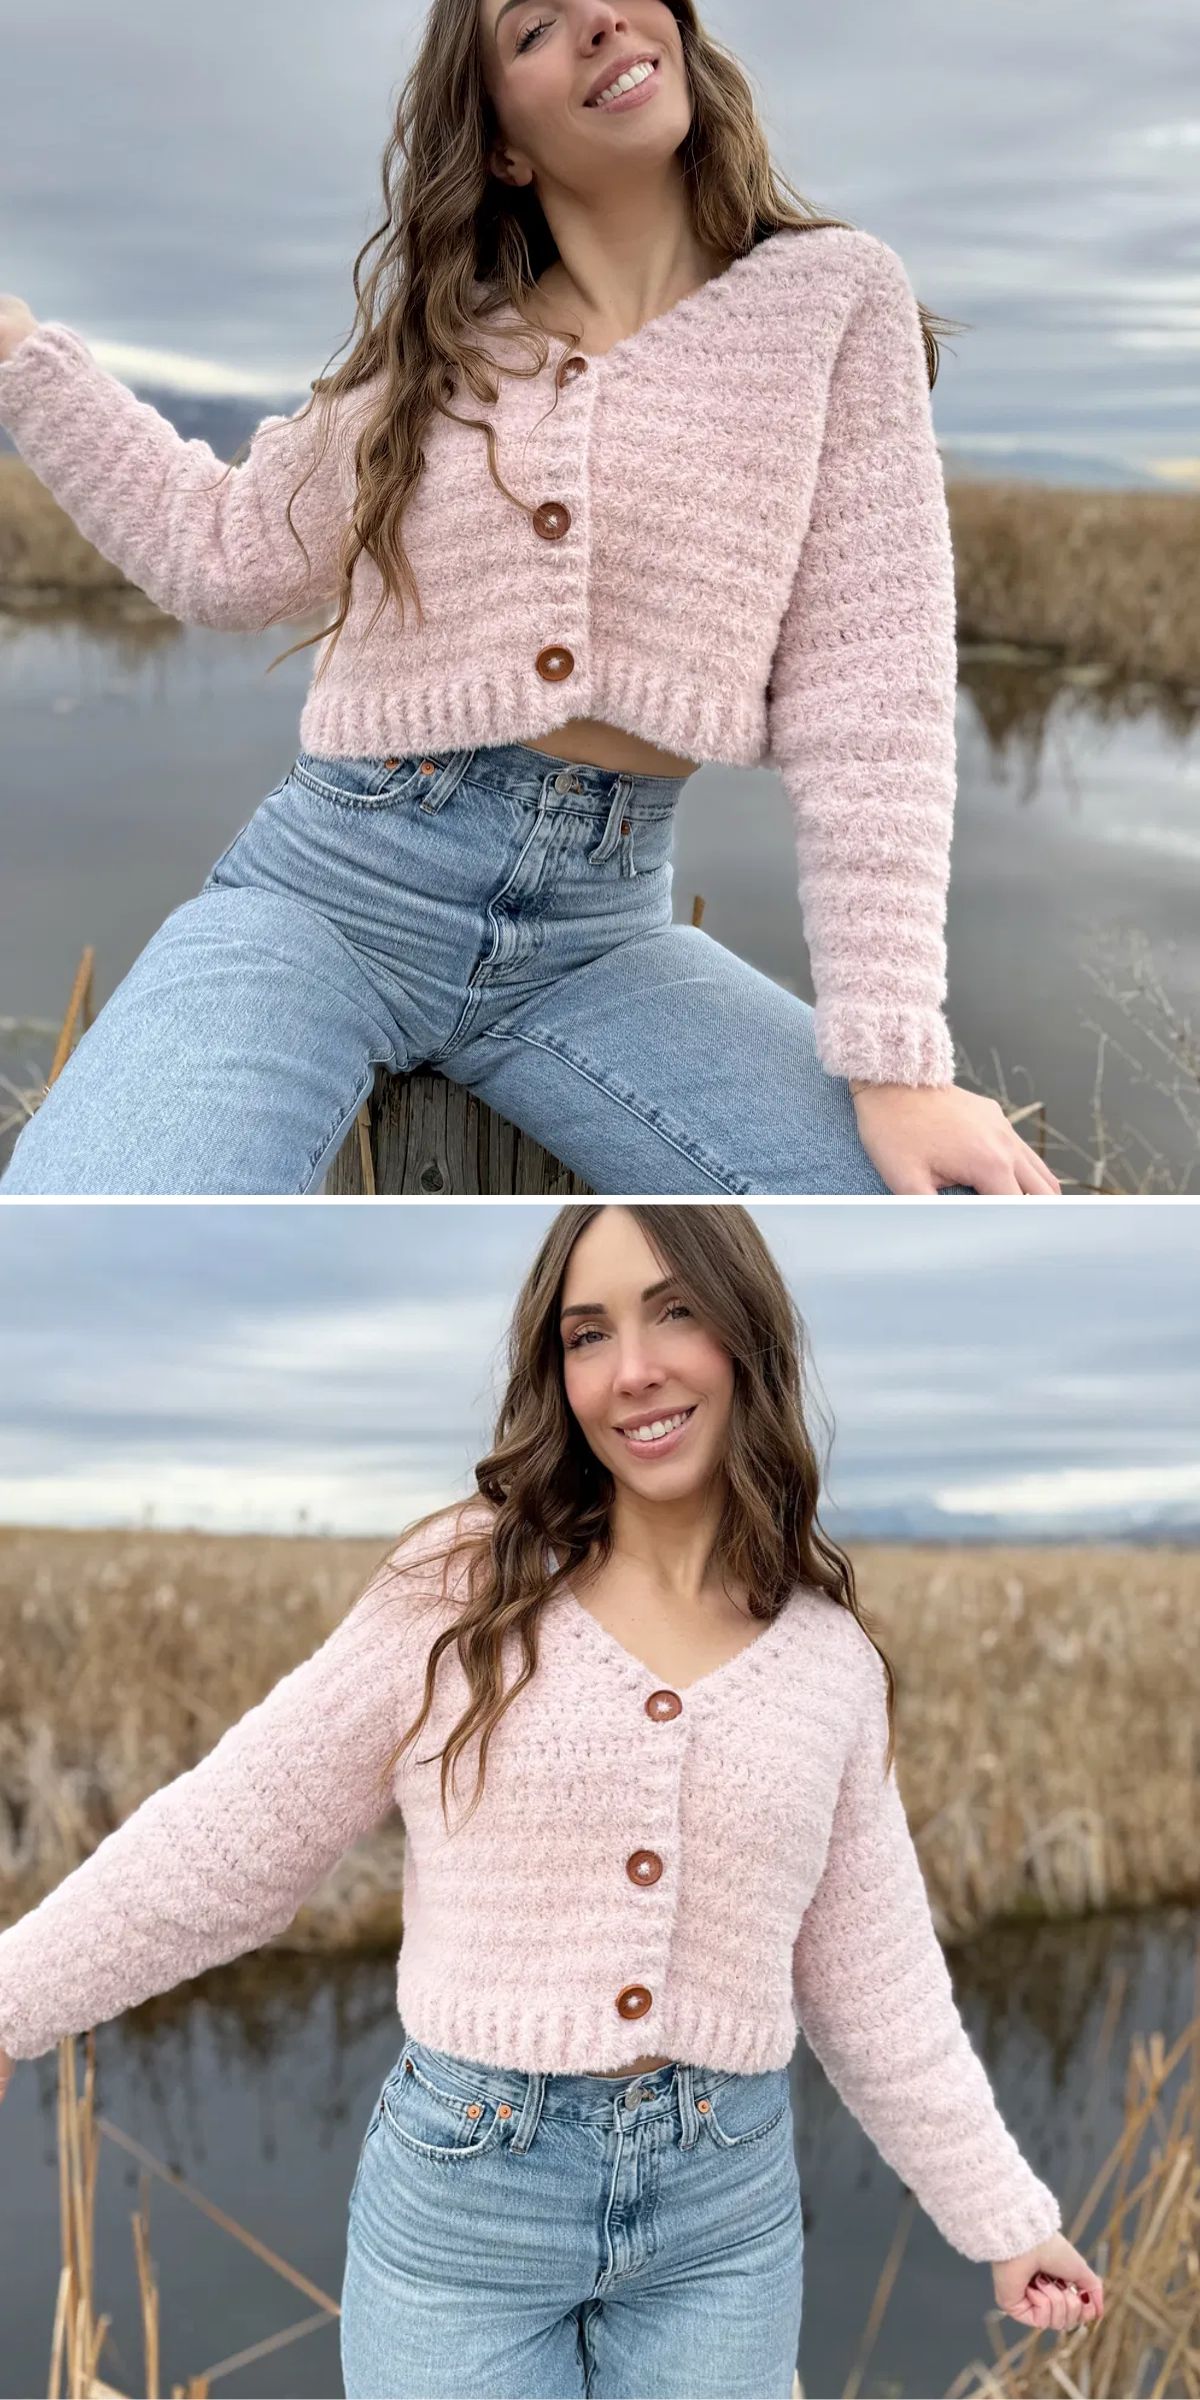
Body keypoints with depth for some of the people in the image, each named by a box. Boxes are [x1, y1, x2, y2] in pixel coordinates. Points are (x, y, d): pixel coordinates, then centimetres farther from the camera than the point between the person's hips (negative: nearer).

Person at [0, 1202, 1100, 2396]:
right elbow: (221, 1842, -3)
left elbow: (878, 1983, 10)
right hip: (463, 2178, -2)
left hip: (727, 2208, 2)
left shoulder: (831, 1658, 1)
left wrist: (1008, 2218, 13)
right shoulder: (460, 1589, -6)